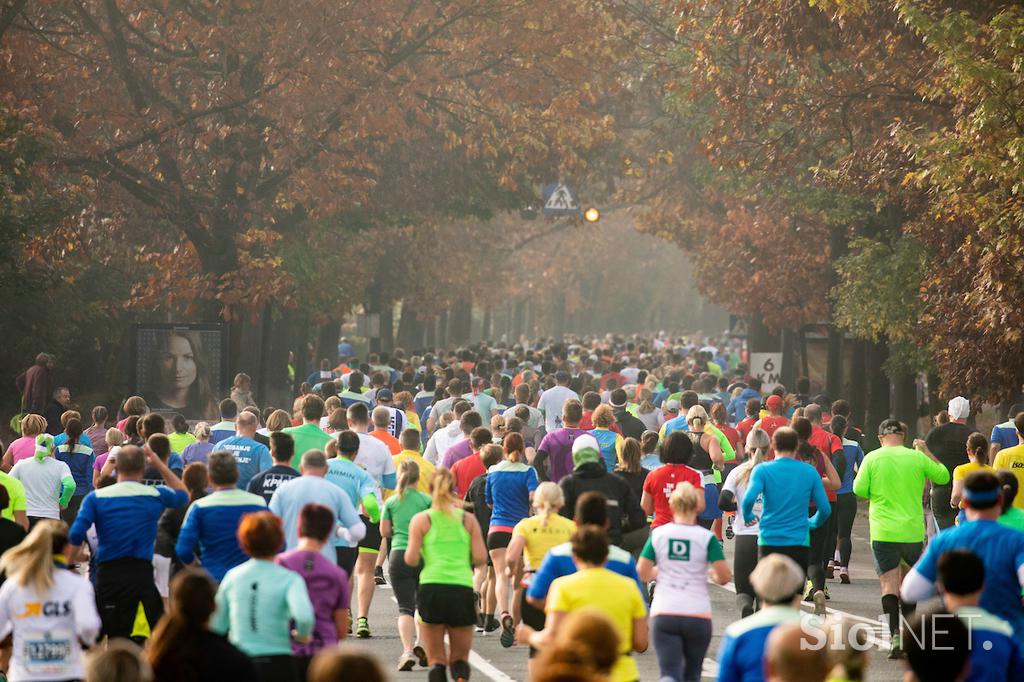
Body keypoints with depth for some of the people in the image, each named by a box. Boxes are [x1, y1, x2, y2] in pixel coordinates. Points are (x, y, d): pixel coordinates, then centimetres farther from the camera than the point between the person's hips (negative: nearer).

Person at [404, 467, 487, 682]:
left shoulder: (421, 519, 5)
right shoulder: (468, 519, 10)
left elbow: (411, 559, -2)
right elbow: (480, 557, 3)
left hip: (432, 586, -1)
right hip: (463, 588, 1)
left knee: (436, 661, 6)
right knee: (460, 658, 12)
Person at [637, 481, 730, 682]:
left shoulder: (658, 534, 2)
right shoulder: (706, 537, -3)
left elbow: (642, 574, 2)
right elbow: (724, 577, -7)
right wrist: (713, 574, 16)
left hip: (663, 614, 0)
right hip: (698, 615, 0)